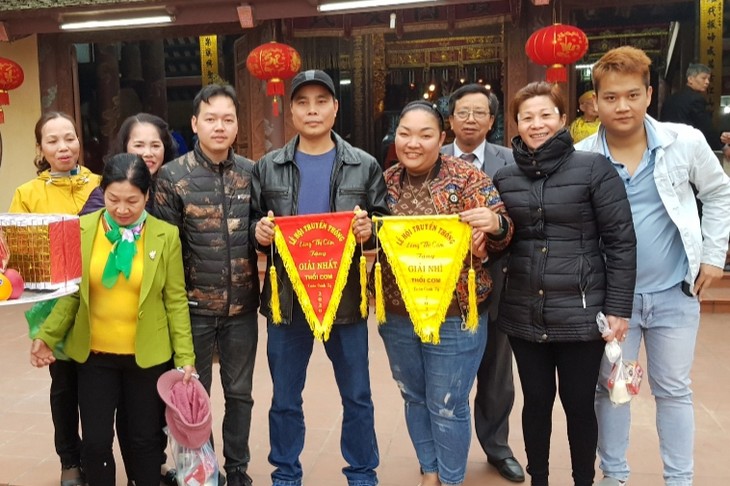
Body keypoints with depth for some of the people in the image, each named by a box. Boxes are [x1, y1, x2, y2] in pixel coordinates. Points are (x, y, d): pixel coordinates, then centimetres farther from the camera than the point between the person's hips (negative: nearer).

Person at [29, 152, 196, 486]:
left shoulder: (166, 235, -7)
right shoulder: (81, 229, -3)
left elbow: (175, 300, -4)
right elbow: (71, 293, 3)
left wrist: (185, 356, -7)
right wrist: (47, 336, -7)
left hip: (147, 356, -1)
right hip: (94, 355, 1)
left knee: (145, 439, 11)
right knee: (95, 443, 7)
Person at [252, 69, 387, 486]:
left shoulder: (365, 166, 1)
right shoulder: (268, 168, 5)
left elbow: (383, 222, 3)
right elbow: (253, 222, 8)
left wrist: (369, 230, -18)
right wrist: (259, 231, -13)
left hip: (345, 297, -1)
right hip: (287, 298, 1)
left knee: (357, 396, 12)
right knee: (285, 399, 14)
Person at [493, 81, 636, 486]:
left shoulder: (594, 168, -5)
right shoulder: (504, 178, 6)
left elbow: (620, 241, -6)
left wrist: (618, 308, -9)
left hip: (580, 313, -3)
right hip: (523, 314, 3)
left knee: (579, 404, 9)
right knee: (536, 401, 14)